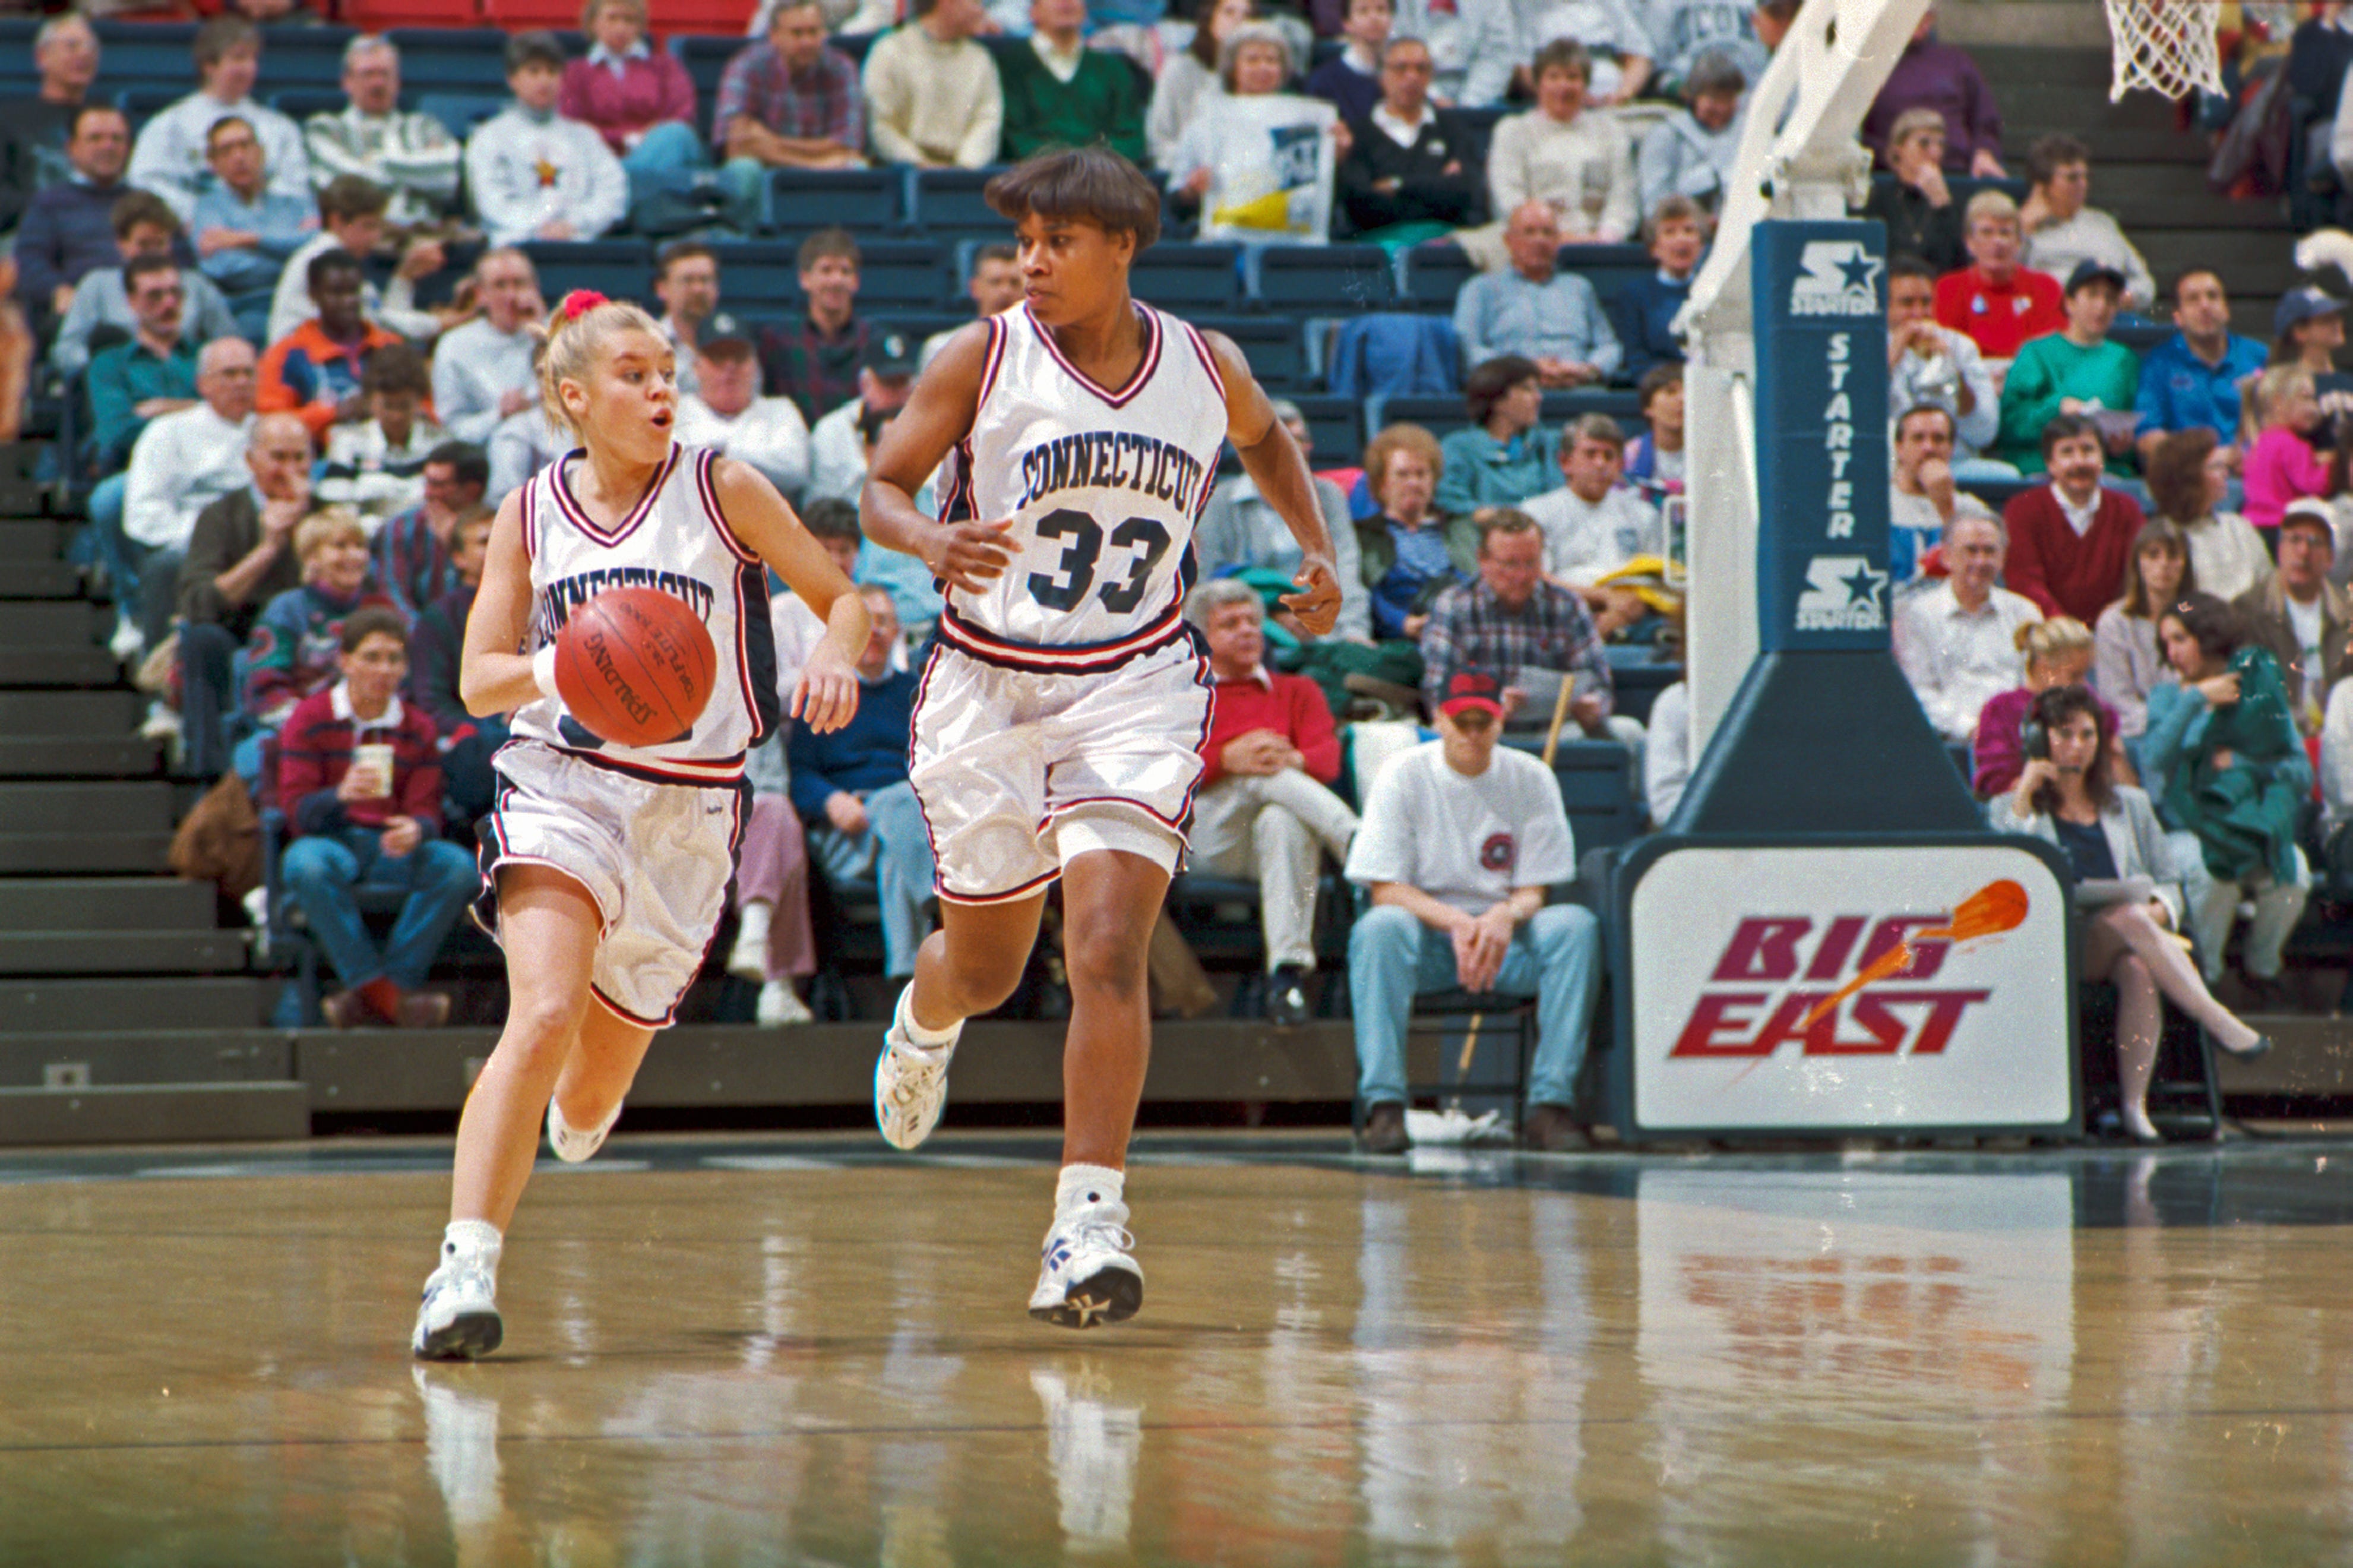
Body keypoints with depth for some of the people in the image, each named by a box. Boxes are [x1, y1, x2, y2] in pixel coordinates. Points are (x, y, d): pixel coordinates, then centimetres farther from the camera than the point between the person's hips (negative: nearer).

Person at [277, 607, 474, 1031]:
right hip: (330, 841, -3)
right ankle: (387, 994, -36)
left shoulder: (417, 728, 10)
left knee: (457, 866, -29)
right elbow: (297, 811, -6)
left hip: (393, 849, 3)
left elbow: (427, 812, 3)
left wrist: (415, 831, -24)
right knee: (307, 865, -39)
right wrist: (341, 795, -30)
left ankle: (369, 994, -28)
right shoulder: (310, 718, 2)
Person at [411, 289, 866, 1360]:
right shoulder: (531, 515, 5)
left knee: (592, 1091, 11)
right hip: (560, 782, -1)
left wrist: (835, 657, -18)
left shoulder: (722, 491, 1)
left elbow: (844, 597, 6)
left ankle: (576, 1116, 51)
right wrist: (557, 672, -17)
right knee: (544, 1014, -27)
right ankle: (465, 1270, -29)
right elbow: (478, 677, 5)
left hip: (690, 809, 1)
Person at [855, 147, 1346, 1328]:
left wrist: (1316, 550, 11)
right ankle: (922, 1023, 53)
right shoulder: (981, 360, -8)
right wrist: (929, 540, -25)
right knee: (988, 965, 15)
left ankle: (1090, 1219, -19)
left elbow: (1265, 439, 23)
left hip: (1136, 686, 0)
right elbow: (882, 488, -3)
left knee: (1108, 950, -18)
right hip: (989, 686, 0)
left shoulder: (1208, 370, 0)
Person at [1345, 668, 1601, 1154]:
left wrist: (1505, 917, -25)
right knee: (1379, 927, -35)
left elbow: (1535, 891, 0)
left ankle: (1551, 1101, -30)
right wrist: (1454, 922, -26)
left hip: (1506, 934, 2)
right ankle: (1384, 1103, -37)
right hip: (1426, 939, -2)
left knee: (1576, 926, -28)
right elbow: (1384, 889, -9)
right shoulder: (1402, 777, -3)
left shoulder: (1531, 779, 2)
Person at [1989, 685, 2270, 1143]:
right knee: (2129, 917, -36)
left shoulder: (2130, 805, 25)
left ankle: (2135, 1104, -42)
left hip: (2133, 942, 2)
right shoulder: (2012, 808, 17)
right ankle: (2221, 1025, -42)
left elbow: (2169, 883, 20)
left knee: (2139, 972, -37)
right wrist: (2024, 798, -2)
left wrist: (2158, 910, -4)